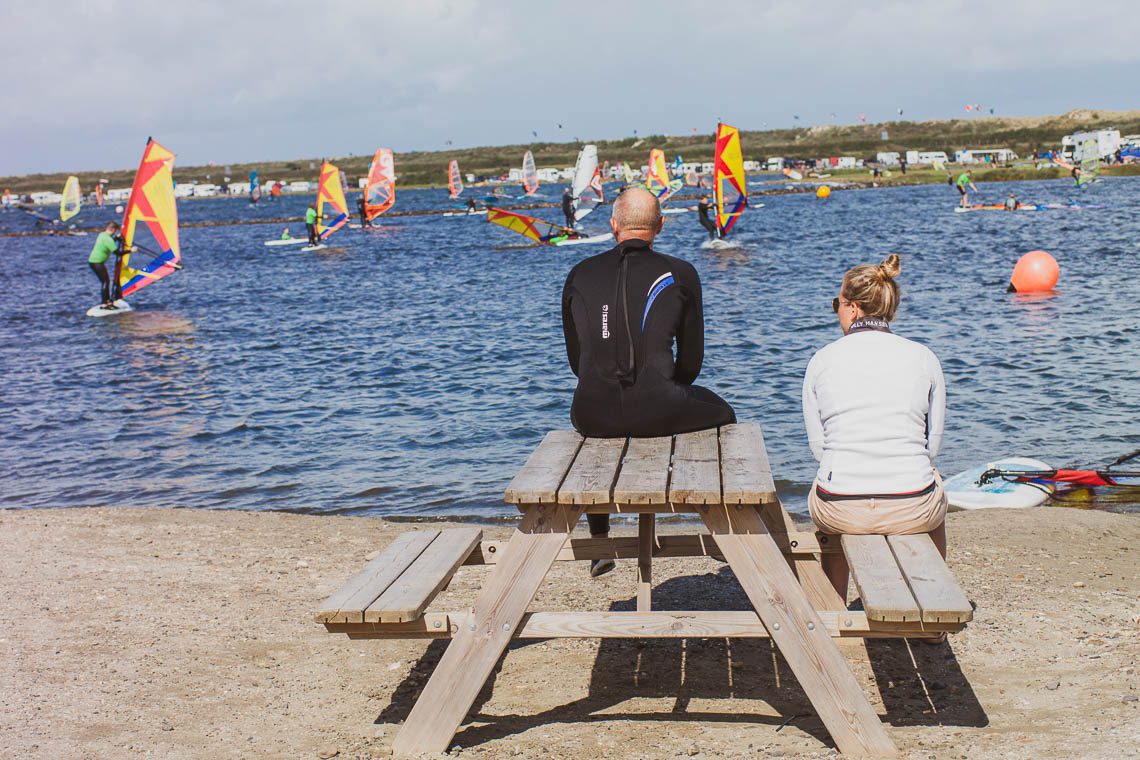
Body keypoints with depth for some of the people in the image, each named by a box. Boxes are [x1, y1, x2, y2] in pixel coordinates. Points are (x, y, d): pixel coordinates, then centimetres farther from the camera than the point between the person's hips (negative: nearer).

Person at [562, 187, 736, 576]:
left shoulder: (579, 275, 9)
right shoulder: (680, 274, 5)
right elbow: (691, 359, 9)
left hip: (595, 414, 2)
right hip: (659, 411, -2)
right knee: (723, 415, 30)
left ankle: (599, 546, 47)